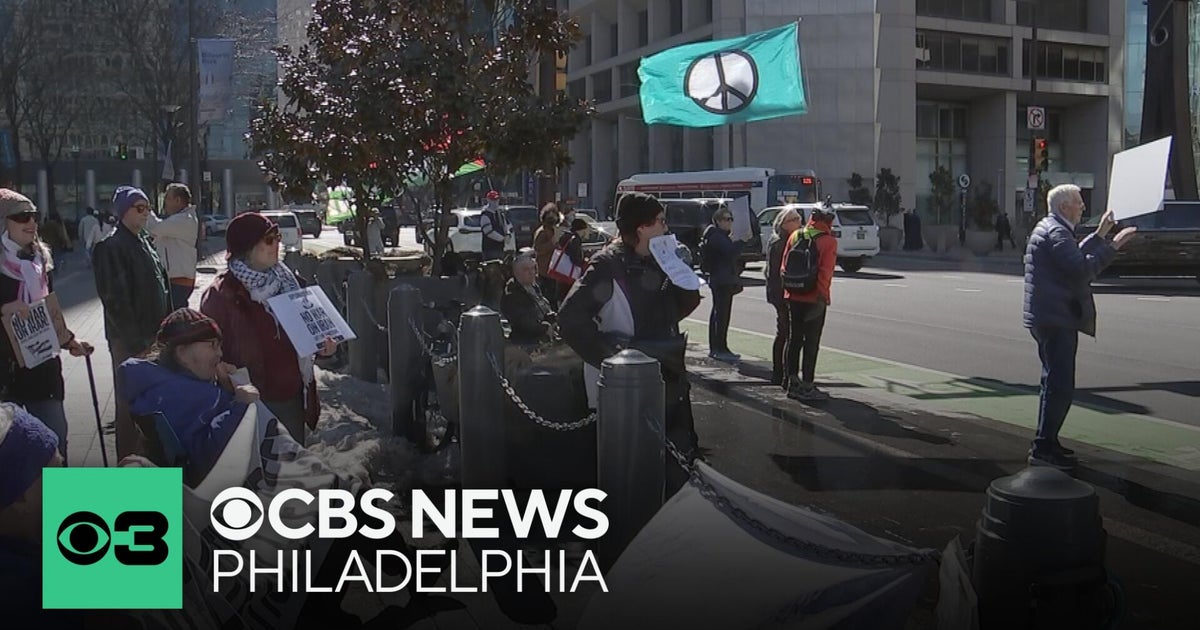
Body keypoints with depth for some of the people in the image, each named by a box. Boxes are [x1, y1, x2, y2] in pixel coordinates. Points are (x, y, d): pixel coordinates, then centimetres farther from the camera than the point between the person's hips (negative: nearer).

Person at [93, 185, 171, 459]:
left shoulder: (144, 242, 13)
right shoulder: (111, 248, -13)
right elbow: (115, 299, -18)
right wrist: (136, 339, -20)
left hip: (153, 336, 8)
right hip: (129, 341, -8)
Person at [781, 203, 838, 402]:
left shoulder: (795, 236, 6)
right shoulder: (829, 241, -9)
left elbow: (784, 266, 8)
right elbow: (825, 273, -16)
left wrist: (787, 291, 15)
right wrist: (822, 297, -13)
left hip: (793, 296, 5)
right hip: (813, 298, -5)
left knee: (794, 340, 15)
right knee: (811, 343, 1)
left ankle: (792, 380, 20)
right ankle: (806, 386, 3)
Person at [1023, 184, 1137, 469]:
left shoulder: (1050, 229, 18)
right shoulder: (1056, 232, -16)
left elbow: (1076, 257, 28)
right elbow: (1081, 270, -25)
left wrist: (1099, 235, 25)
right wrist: (1113, 246, -20)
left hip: (1052, 318, 12)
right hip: (1056, 320, -12)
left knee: (1055, 383, 19)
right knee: (1061, 387, -11)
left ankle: (1046, 443, 27)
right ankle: (1042, 449, -10)